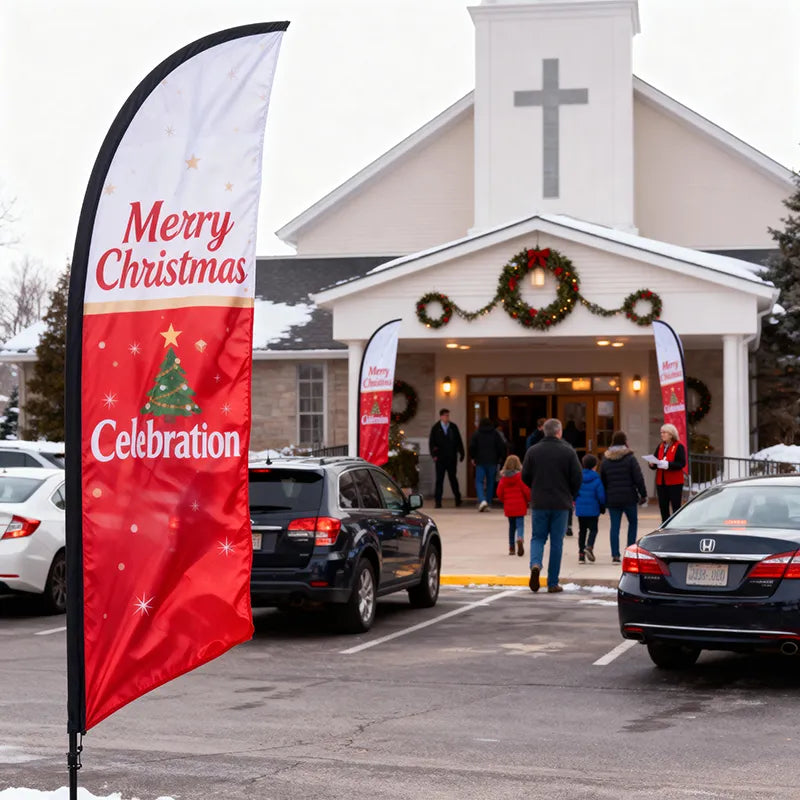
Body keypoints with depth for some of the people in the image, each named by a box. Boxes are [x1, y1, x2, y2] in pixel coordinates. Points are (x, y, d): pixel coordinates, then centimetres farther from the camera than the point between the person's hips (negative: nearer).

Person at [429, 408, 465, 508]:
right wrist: (434, 455, -9)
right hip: (440, 458, -1)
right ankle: (438, 501, 0)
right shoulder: (436, 428, 1)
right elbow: (431, 443, 1)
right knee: (439, 479, -2)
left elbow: (459, 441, 10)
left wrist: (461, 453, 7)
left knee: (453, 478, 11)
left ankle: (458, 498, 24)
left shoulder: (453, 427, 5)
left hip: (452, 458, 1)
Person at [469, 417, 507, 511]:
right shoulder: (495, 433, 4)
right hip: (492, 462, 2)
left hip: (480, 462, -2)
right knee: (490, 482, 11)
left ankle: (482, 500, -23)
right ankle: (487, 504, 12)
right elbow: (502, 446, -1)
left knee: (479, 481, 0)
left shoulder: (476, 434, 0)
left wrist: (472, 458, 6)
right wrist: (501, 457, 10)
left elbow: (472, 446, -6)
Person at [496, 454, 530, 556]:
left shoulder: (503, 477, 1)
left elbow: (499, 492, 2)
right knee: (520, 524, -4)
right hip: (520, 505, -3)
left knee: (511, 526, 15)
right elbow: (526, 490, -10)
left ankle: (511, 548, 16)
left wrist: (504, 501, 19)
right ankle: (520, 539, -34)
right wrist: (529, 499, 8)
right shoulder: (520, 475, -8)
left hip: (508, 506, 3)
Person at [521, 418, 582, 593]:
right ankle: (553, 583, 7)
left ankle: (535, 564, -17)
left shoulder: (533, 451, 1)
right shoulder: (568, 452, -5)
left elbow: (525, 477, 3)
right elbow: (577, 478, -5)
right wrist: (570, 495, 13)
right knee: (556, 542, 6)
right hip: (561, 504, -1)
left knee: (537, 537, 13)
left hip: (539, 502, 1)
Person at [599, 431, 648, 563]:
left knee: (614, 526, 3)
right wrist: (643, 494, -1)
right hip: (628, 497, -3)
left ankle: (615, 555, -1)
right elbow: (638, 478, -9)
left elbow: (602, 480, 12)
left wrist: (604, 498, 20)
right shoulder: (630, 458, -7)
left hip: (612, 499, 3)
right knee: (633, 522, 15)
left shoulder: (606, 460, 6)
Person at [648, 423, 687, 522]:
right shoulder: (660, 446, 15)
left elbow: (682, 463, -15)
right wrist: (652, 464, -8)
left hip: (675, 483, -6)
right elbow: (654, 462, 15)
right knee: (663, 507, 7)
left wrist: (668, 464, -25)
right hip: (661, 482, 6)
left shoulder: (679, 447, -5)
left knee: (676, 508, -4)